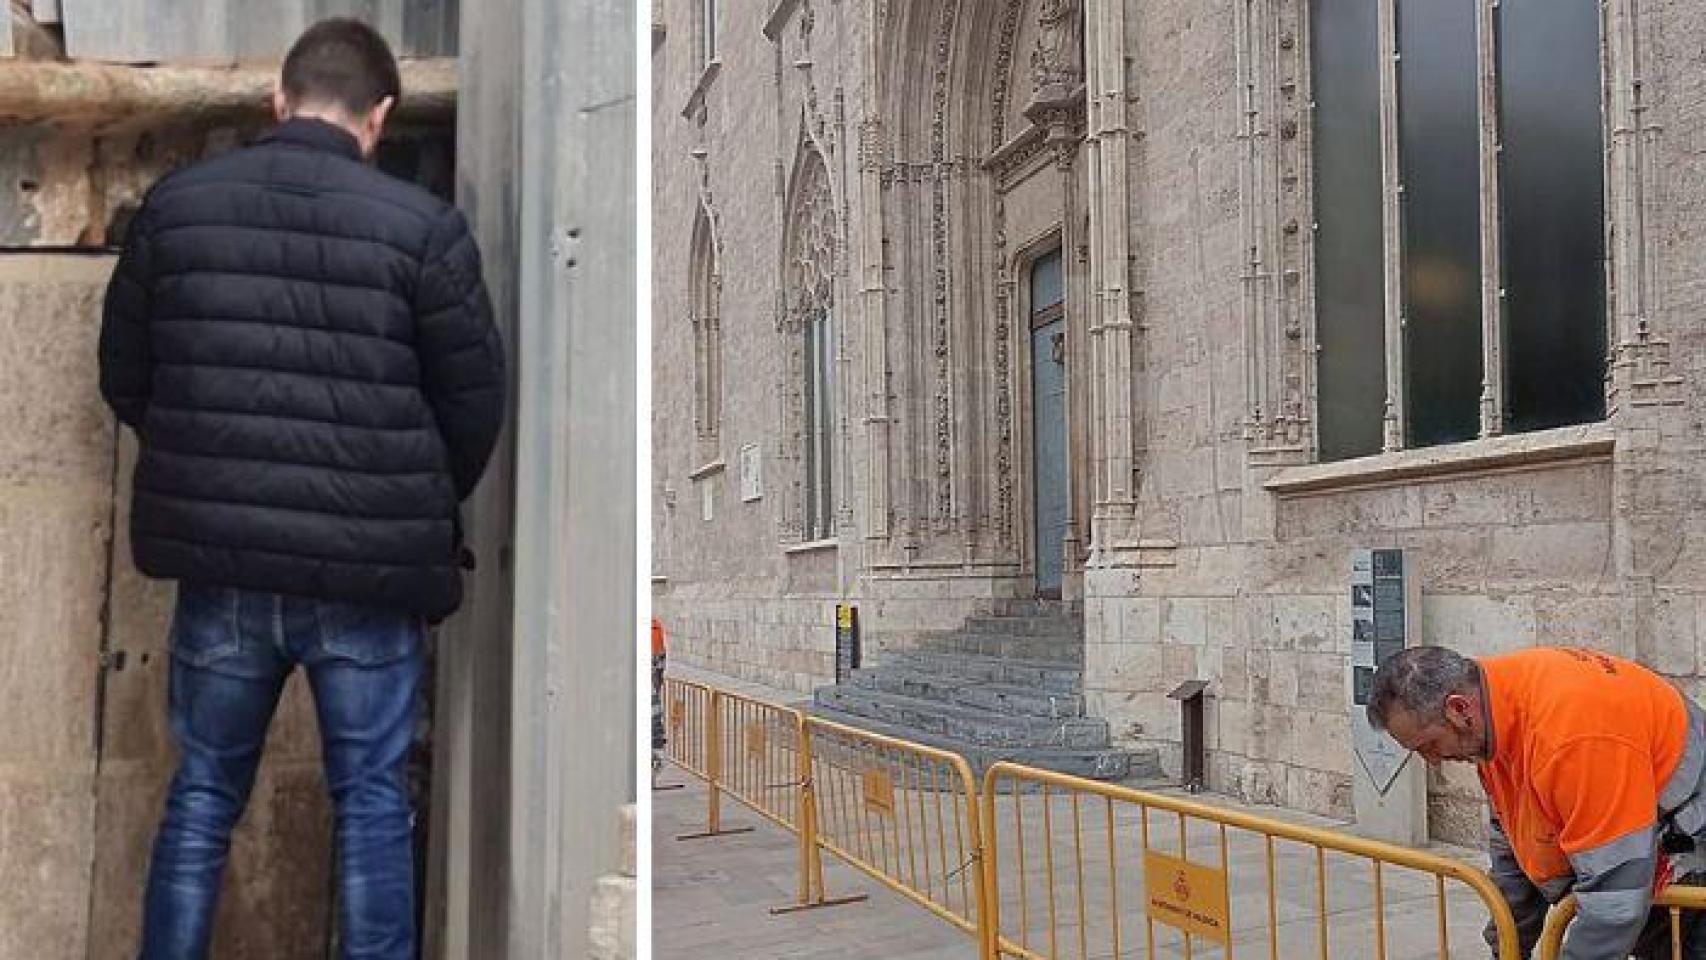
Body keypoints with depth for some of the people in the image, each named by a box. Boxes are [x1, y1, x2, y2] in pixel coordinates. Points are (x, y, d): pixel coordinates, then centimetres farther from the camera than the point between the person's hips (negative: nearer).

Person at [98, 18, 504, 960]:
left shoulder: (175, 203, 3)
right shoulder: (423, 227, -8)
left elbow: (123, 377, 11)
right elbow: (476, 403, -1)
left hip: (219, 558, 3)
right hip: (368, 568, -2)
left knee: (202, 793, 17)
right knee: (371, 799, 11)